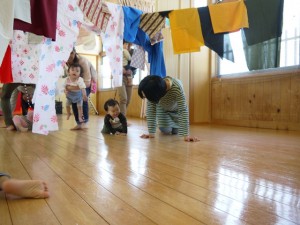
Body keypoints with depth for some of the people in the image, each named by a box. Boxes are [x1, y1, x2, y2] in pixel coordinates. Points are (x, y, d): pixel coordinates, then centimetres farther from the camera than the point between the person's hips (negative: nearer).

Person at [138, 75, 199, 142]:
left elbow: (183, 110, -45)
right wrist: (151, 133, -36)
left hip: (176, 109, -1)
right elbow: (151, 110, -32)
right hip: (162, 108, 2)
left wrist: (186, 135, -49)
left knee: (175, 131, -5)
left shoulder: (177, 87, -45)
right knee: (165, 130, -9)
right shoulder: (151, 92, -36)